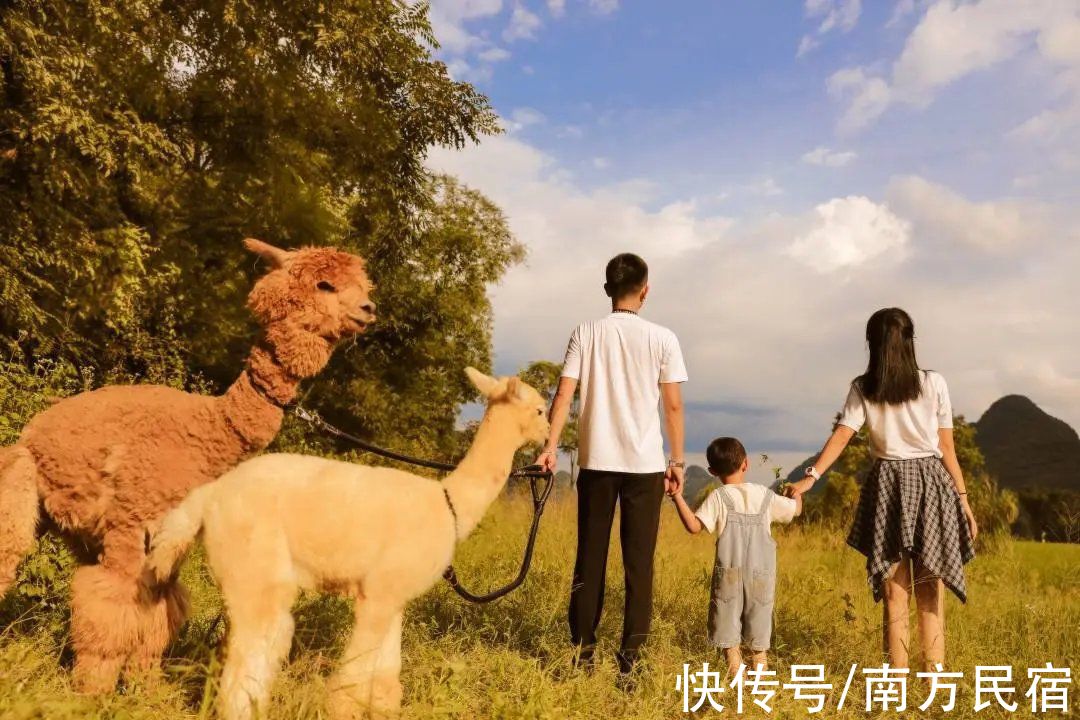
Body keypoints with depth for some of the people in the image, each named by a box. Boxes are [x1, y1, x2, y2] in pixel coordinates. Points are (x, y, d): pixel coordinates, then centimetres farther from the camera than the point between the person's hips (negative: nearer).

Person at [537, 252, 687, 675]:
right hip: (646, 464, -1)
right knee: (639, 561, 7)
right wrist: (678, 460, 7)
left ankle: (583, 650, 15)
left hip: (597, 461, 1)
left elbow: (564, 394, -5)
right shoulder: (662, 338, -1)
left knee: (590, 558, 10)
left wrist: (550, 446, -4)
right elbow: (673, 405, -1)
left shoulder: (586, 333, 2)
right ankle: (631, 652, 8)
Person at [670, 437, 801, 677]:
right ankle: (759, 655, 19)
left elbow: (694, 526, -17)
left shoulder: (718, 498, -7)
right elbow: (795, 510, 17)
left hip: (729, 571, -3)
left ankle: (732, 653, 3)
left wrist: (678, 497, -15)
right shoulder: (765, 495, 4)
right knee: (758, 612, 15)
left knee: (727, 612, 6)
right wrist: (796, 494, 39)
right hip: (761, 572, 3)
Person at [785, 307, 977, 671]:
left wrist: (811, 477, -16)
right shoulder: (933, 383, -2)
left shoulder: (862, 388, 0)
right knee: (930, 592, 7)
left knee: (893, 591, 7)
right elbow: (947, 448, -1)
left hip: (887, 486, 1)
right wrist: (962, 497, 6)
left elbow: (840, 437, -12)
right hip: (931, 484, 0)